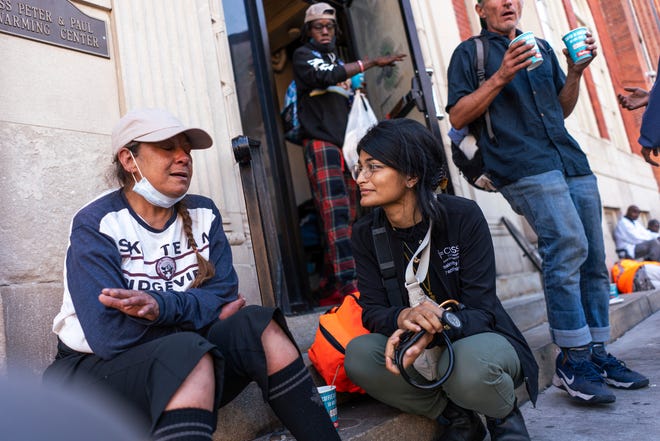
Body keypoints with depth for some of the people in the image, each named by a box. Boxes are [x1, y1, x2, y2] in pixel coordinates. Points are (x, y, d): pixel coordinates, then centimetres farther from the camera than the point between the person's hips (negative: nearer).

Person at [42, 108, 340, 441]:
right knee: (190, 351, -34)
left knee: (259, 325, -19)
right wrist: (198, 310, -13)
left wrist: (162, 306, -28)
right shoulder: (96, 225, -12)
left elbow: (224, 295, -9)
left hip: (179, 357, 5)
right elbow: (108, 335, -23)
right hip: (97, 369, -4)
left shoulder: (203, 214, 3)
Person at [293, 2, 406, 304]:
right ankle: (349, 285, -24)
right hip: (320, 143, -7)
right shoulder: (303, 55, 8)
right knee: (335, 213, -19)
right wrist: (372, 62, -13)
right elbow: (327, 76, -14)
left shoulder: (339, 61, 29)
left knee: (347, 217, 0)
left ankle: (331, 289, 4)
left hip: (345, 145, 7)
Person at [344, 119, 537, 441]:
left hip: (477, 338, -3)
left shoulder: (463, 216, -17)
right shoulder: (365, 234, -6)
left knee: (468, 363, -37)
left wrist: (430, 332, -39)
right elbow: (372, 311, -9)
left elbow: (481, 309, -18)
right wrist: (403, 317, -34)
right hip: (417, 346, 3)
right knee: (358, 354, -25)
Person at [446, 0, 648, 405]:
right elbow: (457, 117, 0)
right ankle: (573, 360, -12)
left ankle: (597, 354, 14)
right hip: (523, 166, -6)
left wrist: (577, 71, 9)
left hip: (572, 160, 6)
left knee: (594, 258, 3)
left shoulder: (542, 48, 27)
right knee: (568, 246, -22)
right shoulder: (470, 52, 12)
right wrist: (501, 76, -10)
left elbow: (562, 110, 26)